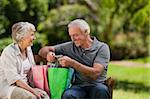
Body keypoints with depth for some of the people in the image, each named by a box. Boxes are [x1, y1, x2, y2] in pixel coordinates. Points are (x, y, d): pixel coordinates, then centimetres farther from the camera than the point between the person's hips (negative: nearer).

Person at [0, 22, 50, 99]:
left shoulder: (28, 49, 11)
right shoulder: (9, 52, -14)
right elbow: (14, 78, -19)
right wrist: (32, 90, -22)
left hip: (25, 85, 7)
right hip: (8, 87, -7)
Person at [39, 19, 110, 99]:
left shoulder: (102, 47, 3)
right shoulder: (70, 46, 14)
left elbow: (95, 73, -11)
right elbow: (43, 50, 18)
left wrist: (72, 63, -16)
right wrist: (48, 53, -7)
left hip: (96, 85, -2)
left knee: (101, 90, -38)